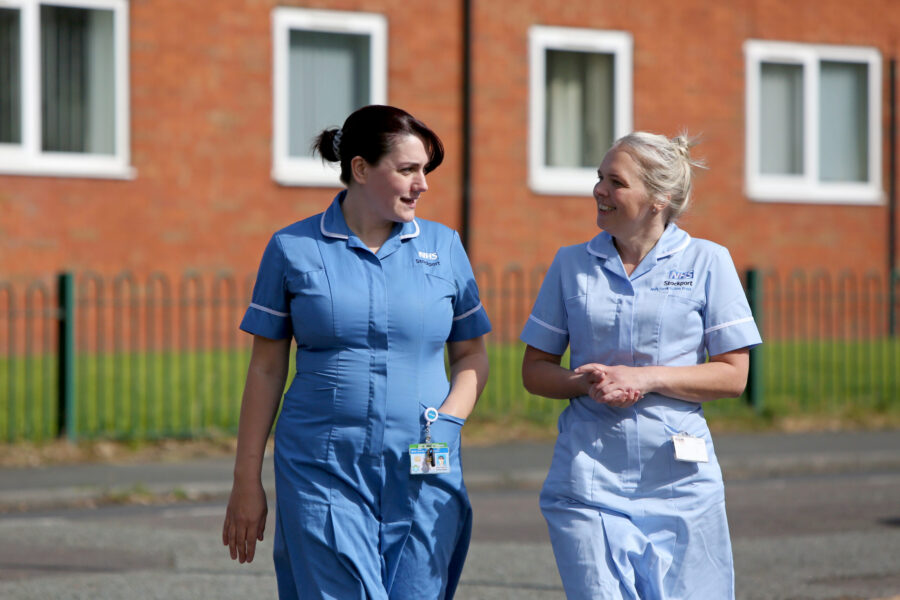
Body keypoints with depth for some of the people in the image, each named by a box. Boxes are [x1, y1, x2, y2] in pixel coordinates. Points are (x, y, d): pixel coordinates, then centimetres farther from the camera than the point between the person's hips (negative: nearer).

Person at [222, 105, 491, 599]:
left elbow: (471, 355, 15)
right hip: (322, 471, -2)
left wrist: (447, 420, -5)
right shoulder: (292, 249, 3)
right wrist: (247, 482, 5)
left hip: (422, 474, 2)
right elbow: (266, 368, 6)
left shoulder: (443, 247, 9)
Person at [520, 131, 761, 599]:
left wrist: (645, 378, -13)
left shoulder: (707, 262, 2)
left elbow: (733, 375, 0)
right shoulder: (570, 264, 9)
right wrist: (586, 382, -10)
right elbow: (535, 370, 12)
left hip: (678, 477, -1)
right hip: (588, 477, 1)